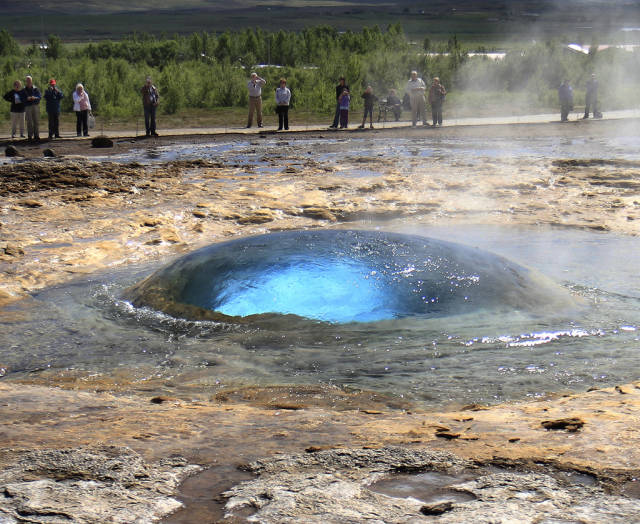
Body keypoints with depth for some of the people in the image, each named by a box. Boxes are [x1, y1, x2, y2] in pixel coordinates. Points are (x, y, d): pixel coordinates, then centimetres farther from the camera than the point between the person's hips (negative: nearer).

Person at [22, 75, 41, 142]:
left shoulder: (35, 89, 9)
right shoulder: (23, 90, 10)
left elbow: (40, 96, -2)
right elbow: (22, 99, 1)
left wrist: (35, 98, -22)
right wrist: (27, 99, -19)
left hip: (36, 106, 0)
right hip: (28, 107, 0)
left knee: (36, 121, -2)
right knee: (29, 122, -4)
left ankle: (36, 136, 3)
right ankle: (30, 136, 0)